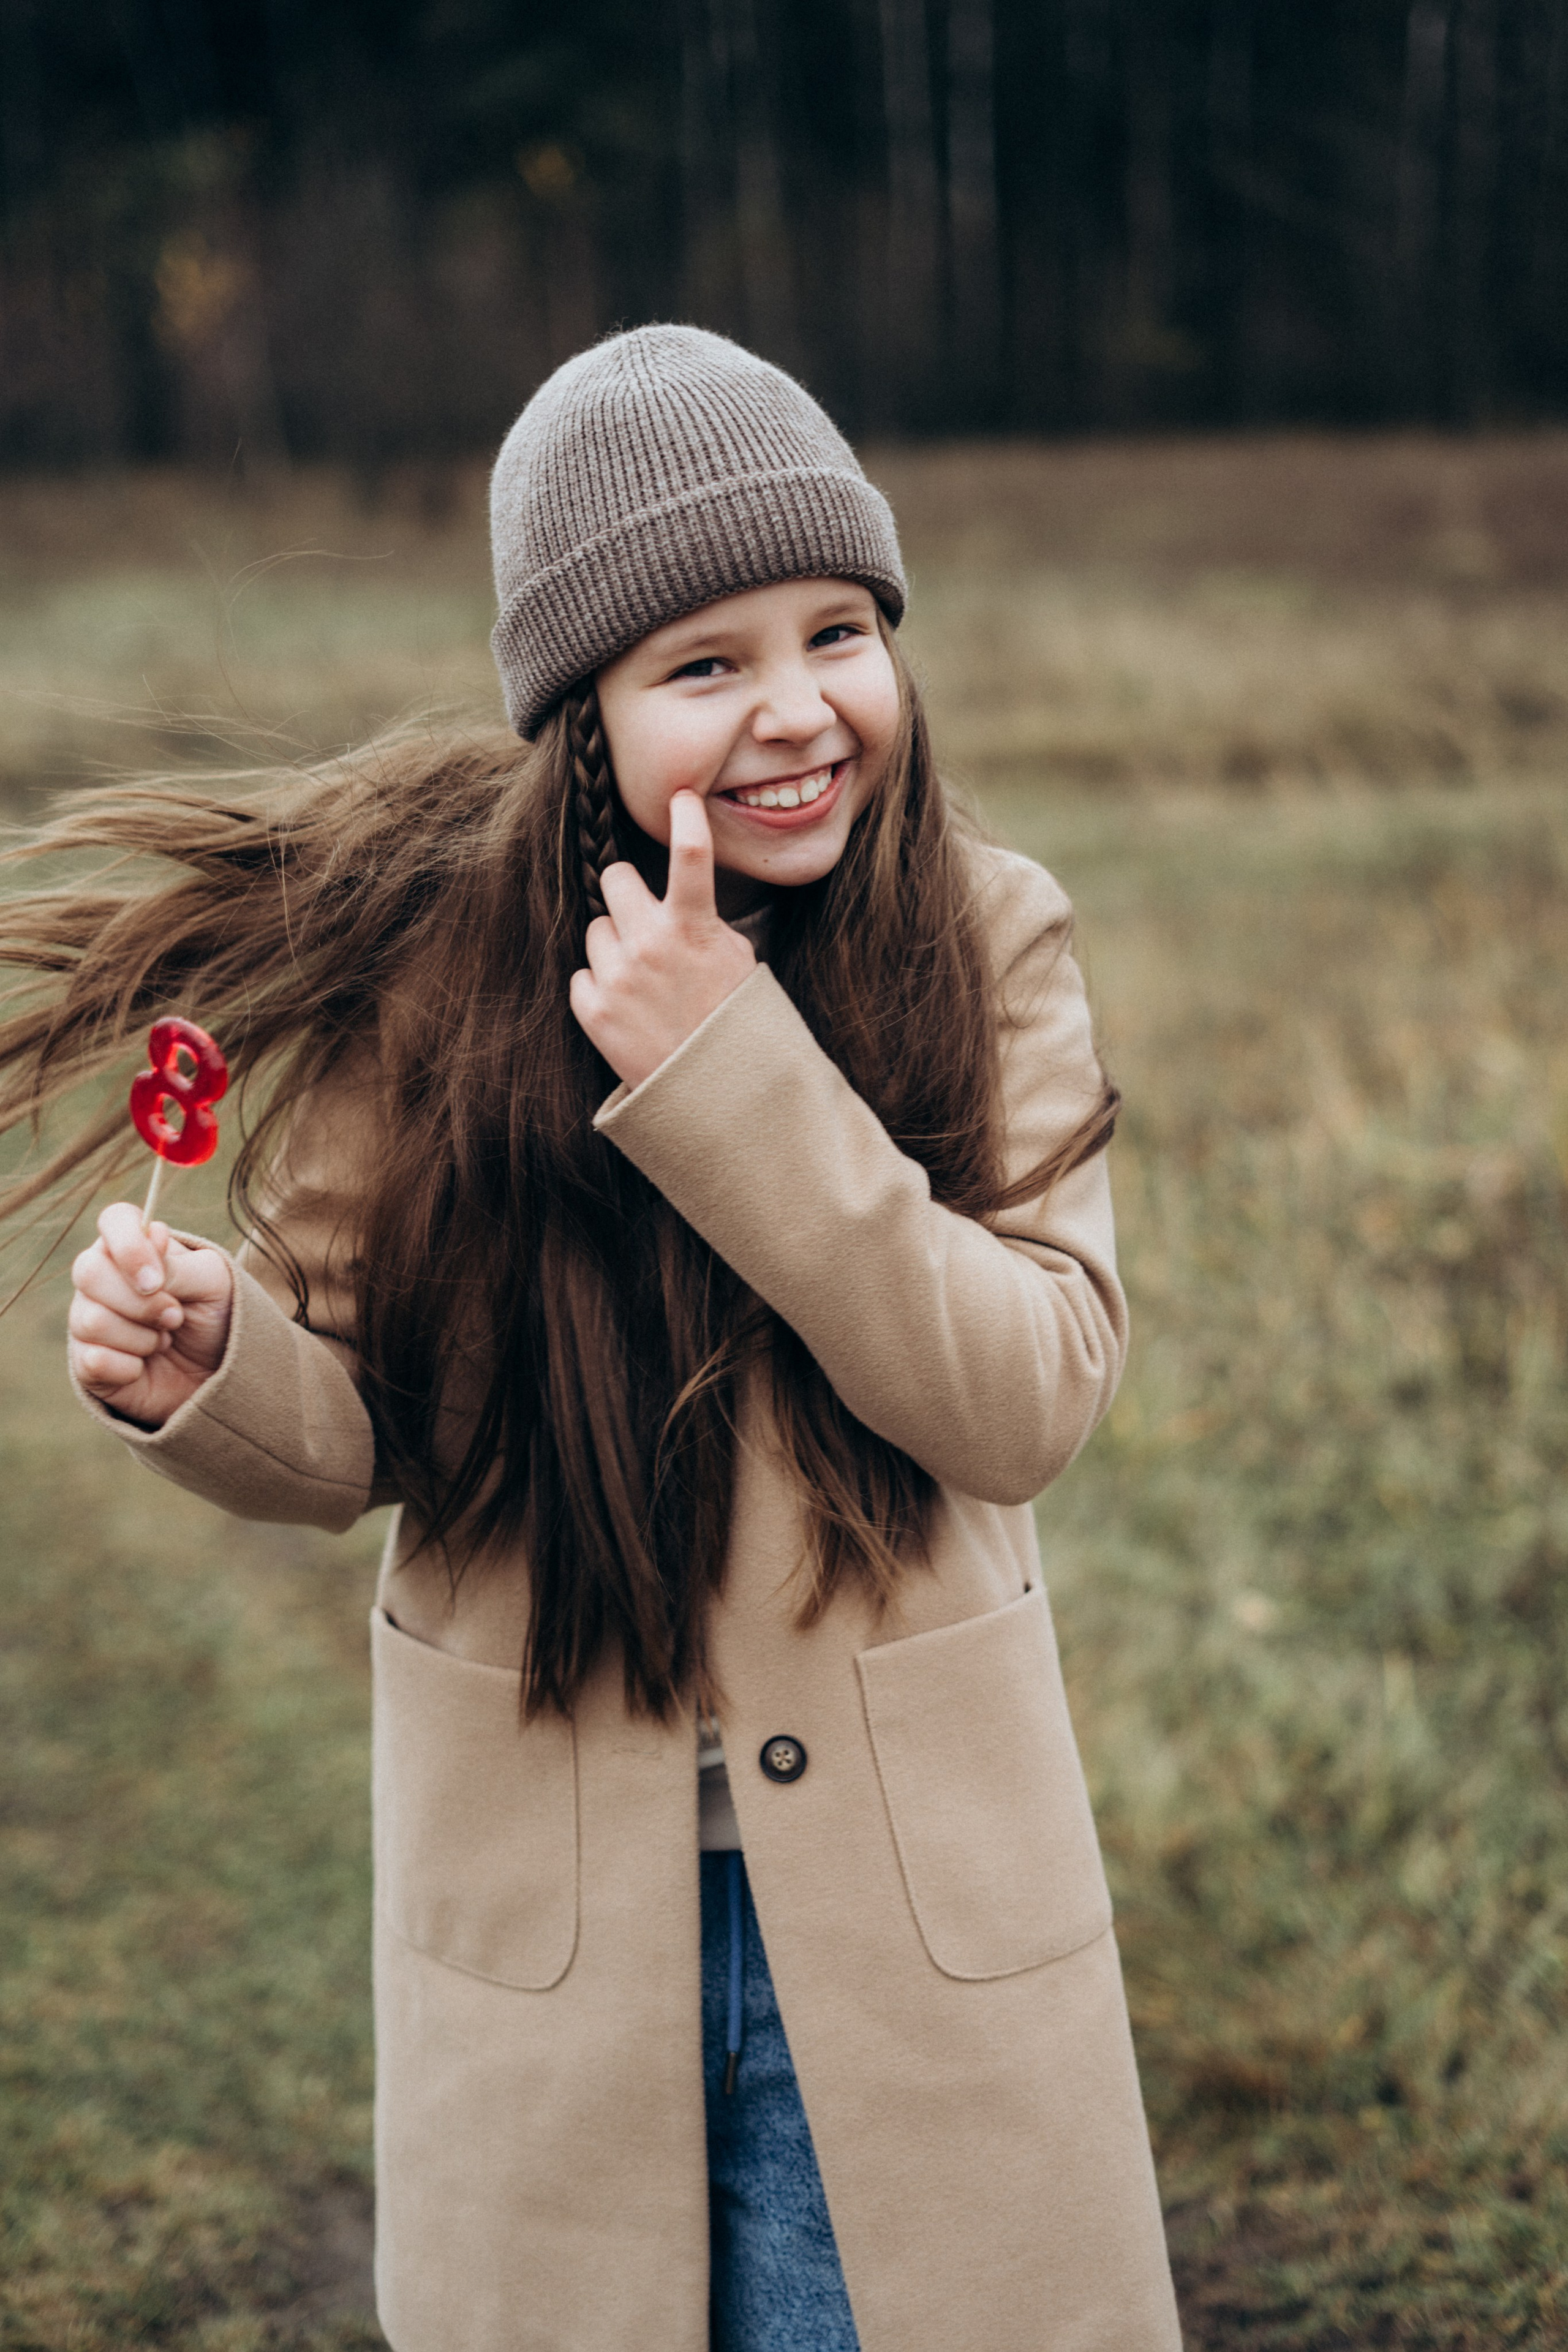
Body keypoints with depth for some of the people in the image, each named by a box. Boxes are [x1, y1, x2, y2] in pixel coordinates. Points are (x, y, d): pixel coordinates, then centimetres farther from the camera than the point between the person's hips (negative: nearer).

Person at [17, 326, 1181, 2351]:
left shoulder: (983, 943, -7)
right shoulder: (425, 966, -8)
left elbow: (1031, 1399, -17)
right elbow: (359, 1434, 0)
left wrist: (737, 1077, -25)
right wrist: (208, 1373, -23)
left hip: (900, 1912, 0)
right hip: (547, 1919, 0)